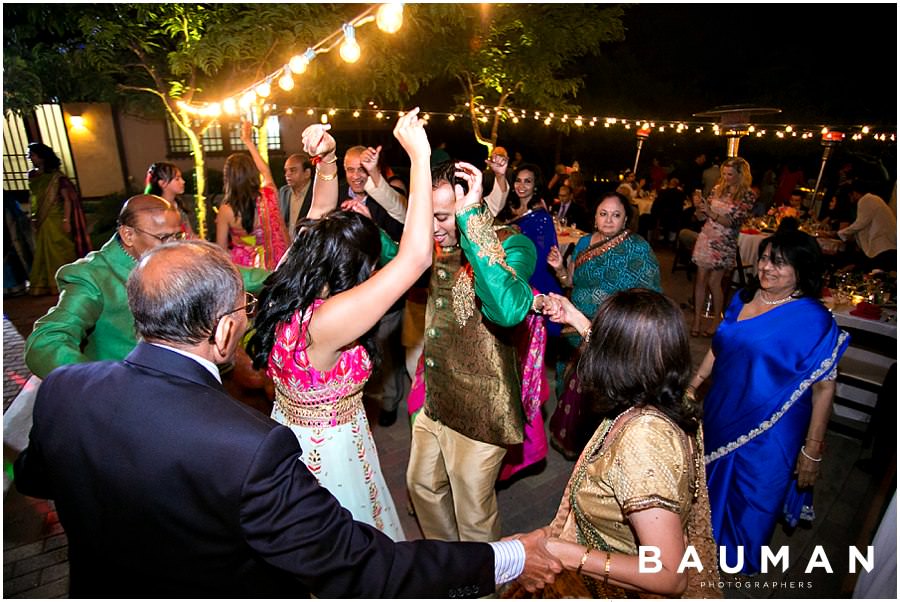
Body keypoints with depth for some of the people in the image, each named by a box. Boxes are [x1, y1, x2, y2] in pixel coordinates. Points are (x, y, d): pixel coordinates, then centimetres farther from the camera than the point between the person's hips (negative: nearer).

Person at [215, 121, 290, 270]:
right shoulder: (269, 195, -9)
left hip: (243, 267, -2)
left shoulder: (226, 209, -15)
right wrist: (248, 141, 24)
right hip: (274, 263, 2)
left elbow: (221, 248, -6)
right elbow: (266, 171, 14)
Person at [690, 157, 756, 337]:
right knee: (700, 279, 3)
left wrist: (713, 214, -23)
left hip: (724, 243, -4)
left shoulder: (747, 196, -7)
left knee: (714, 282, -2)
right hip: (706, 237, 4)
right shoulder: (718, 188, 6)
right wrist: (701, 206, -9)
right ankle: (697, 320, 10)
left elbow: (734, 222, -14)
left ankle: (716, 321, 17)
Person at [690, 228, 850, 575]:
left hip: (769, 430, -5)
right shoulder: (743, 299, -1)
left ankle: (742, 559, 45)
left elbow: (824, 388, -16)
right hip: (722, 414, 5)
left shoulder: (814, 320, -18)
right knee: (714, 478, 24)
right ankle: (711, 536, 53)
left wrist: (813, 450, -15)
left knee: (753, 496, 15)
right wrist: (692, 385, 12)